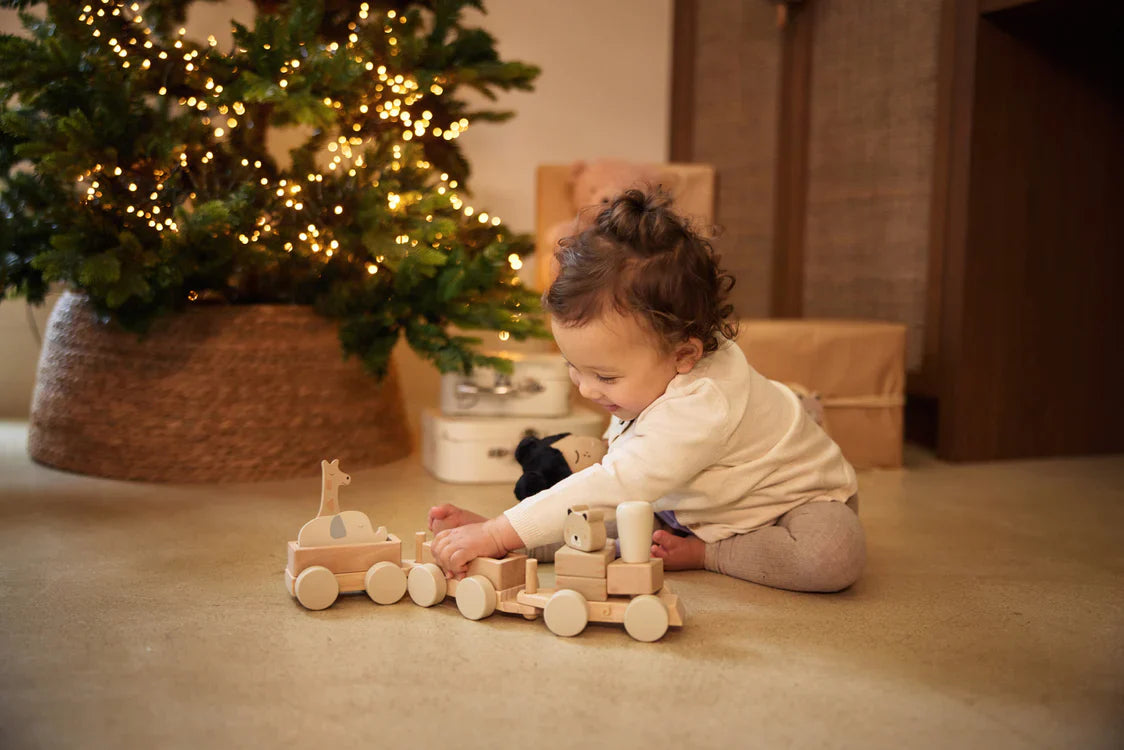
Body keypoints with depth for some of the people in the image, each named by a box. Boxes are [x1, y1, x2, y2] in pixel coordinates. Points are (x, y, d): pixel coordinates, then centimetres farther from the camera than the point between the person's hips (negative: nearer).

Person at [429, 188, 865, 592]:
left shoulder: (701, 409, -42)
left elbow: (611, 487, -44)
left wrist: (496, 534, -44)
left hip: (798, 500, -6)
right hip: (702, 506, 7)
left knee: (834, 555, -37)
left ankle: (702, 553, -21)